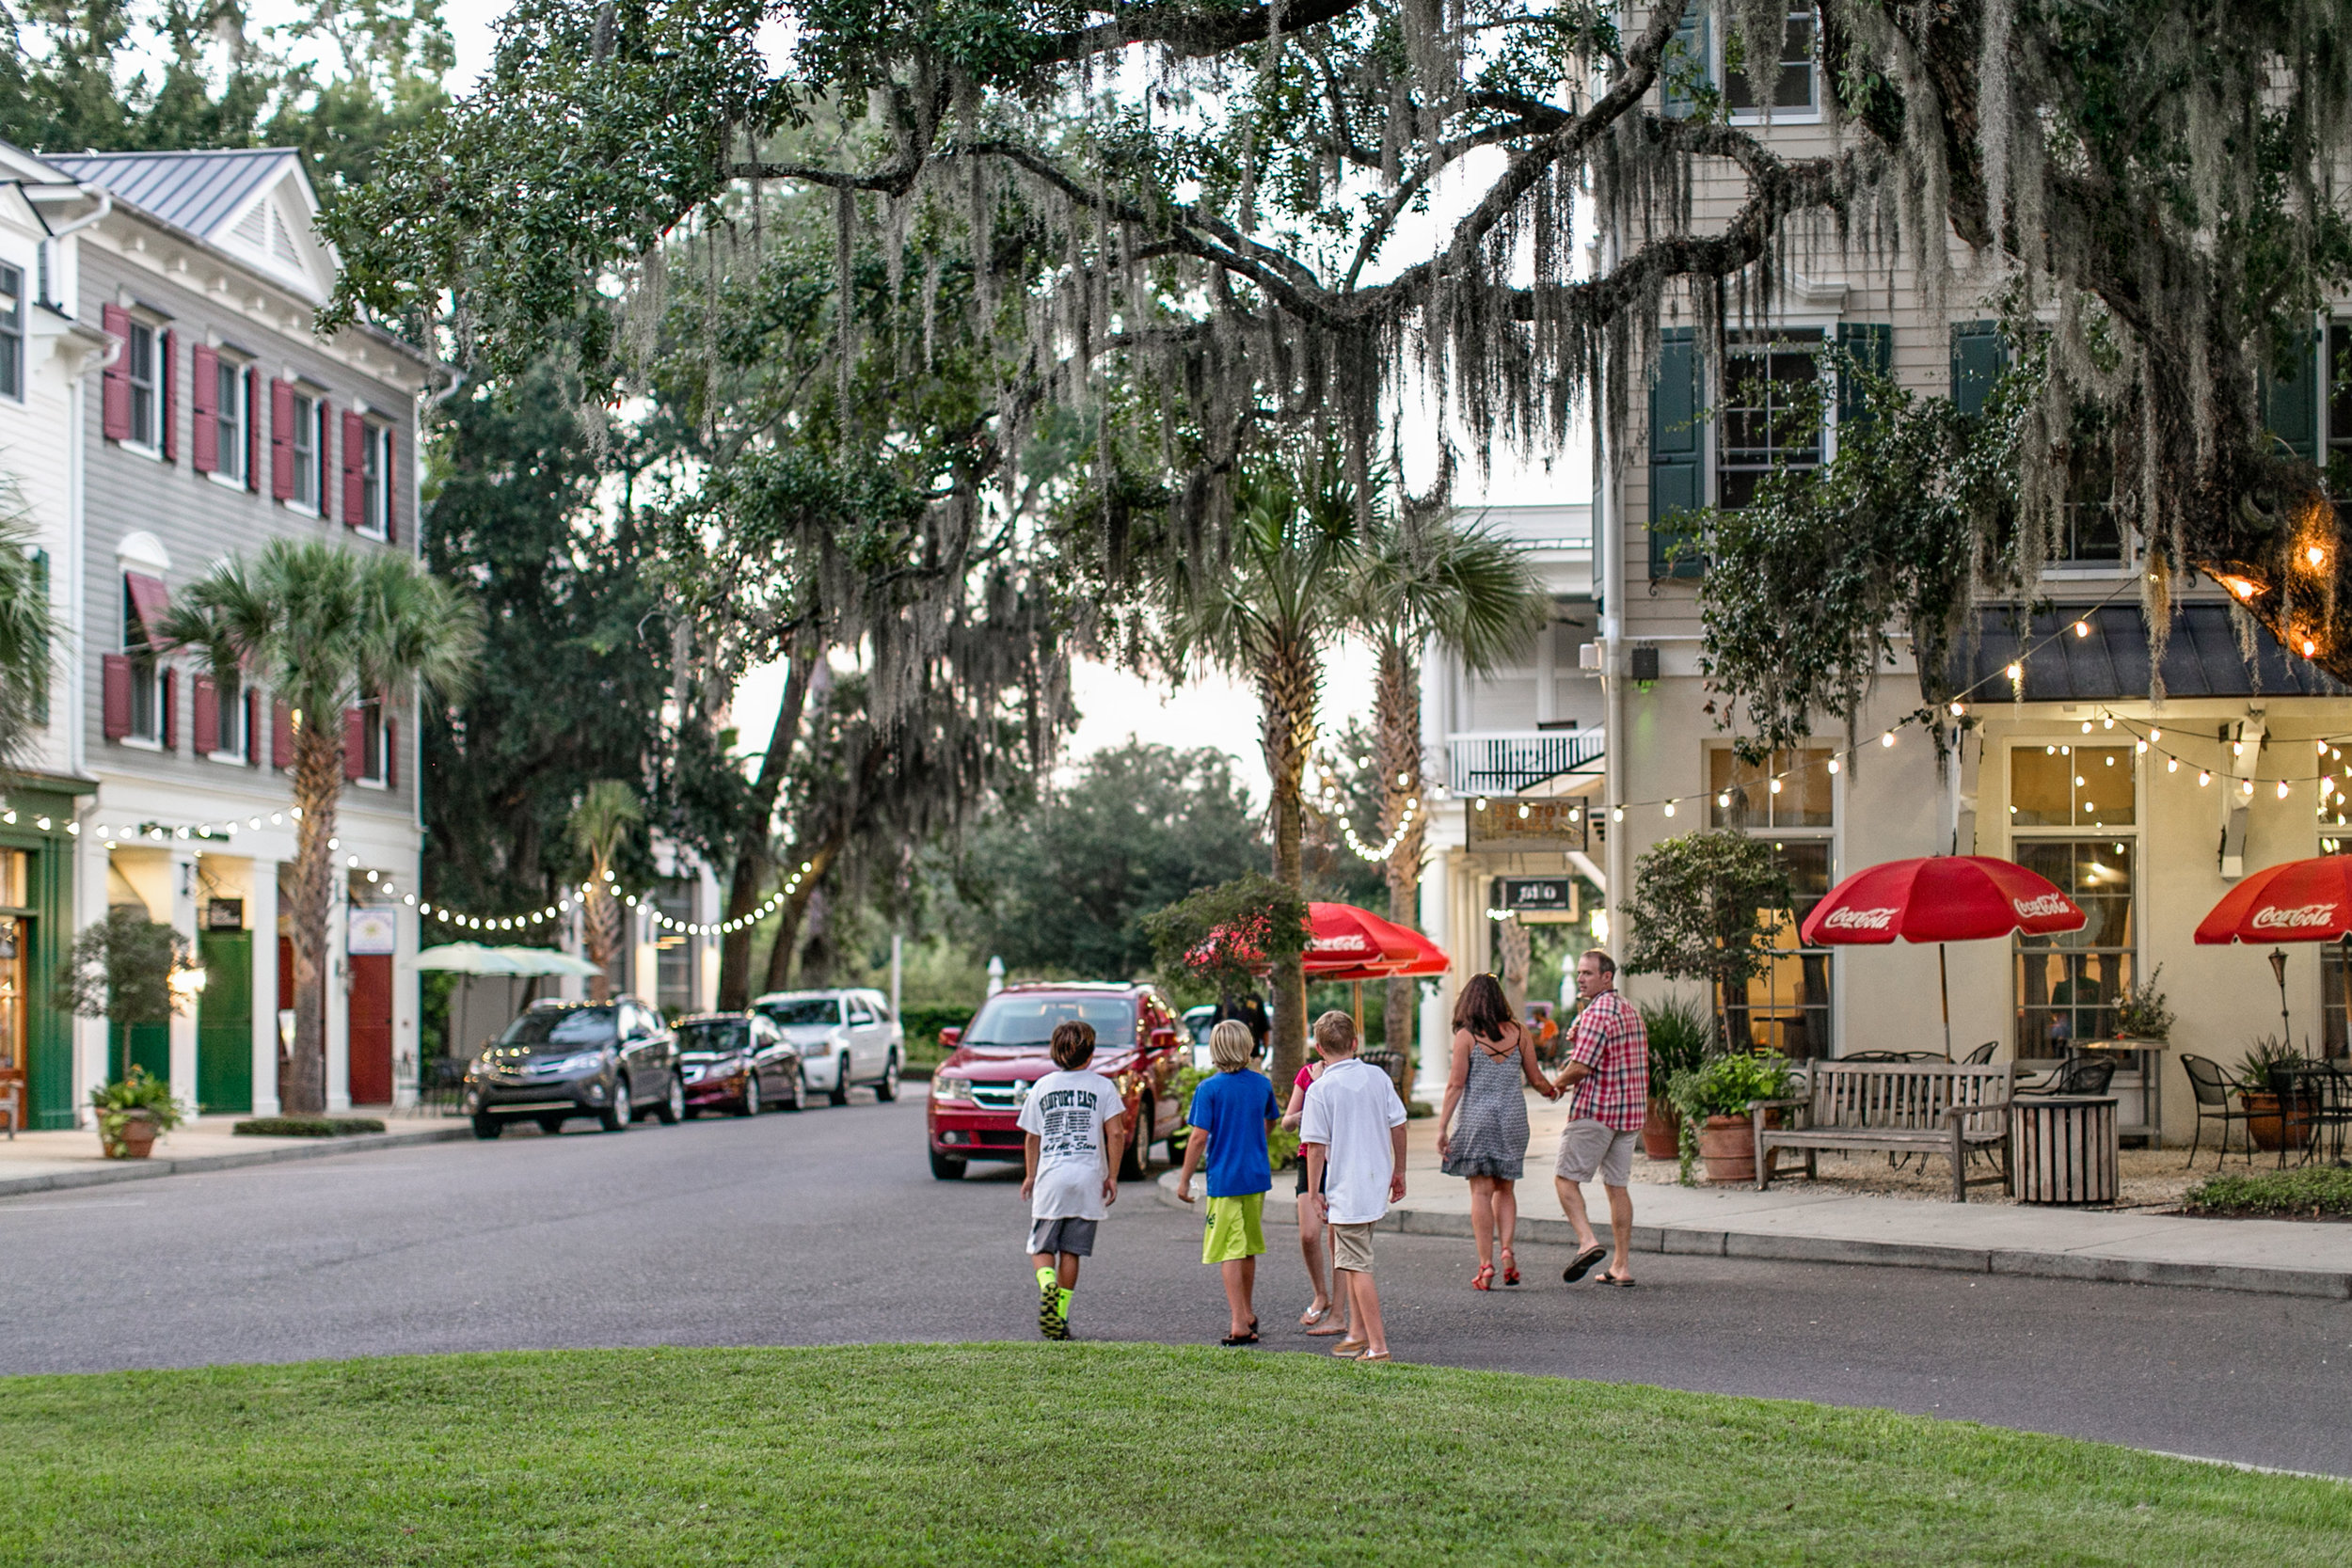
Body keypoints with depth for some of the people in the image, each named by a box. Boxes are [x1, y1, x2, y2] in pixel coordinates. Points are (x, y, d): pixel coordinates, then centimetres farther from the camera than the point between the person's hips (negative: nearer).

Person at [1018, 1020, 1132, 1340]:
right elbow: (1116, 1134, -6)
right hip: (1088, 1179, 0)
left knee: (1042, 1247, 8)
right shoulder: (1102, 1086, 1)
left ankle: (1047, 1285, -21)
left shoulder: (1042, 1087, 7)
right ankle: (1060, 1314, 6)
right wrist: (1112, 1176, 2)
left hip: (1049, 1179, 1)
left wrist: (1030, 1175, 25)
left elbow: (1031, 1137, 12)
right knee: (1071, 1251, 8)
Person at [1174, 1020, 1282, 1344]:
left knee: (1230, 1253, -3)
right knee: (1248, 1249, 18)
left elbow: (1199, 1137, -15)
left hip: (1224, 1180, -5)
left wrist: (1184, 1180, -7)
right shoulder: (1262, 1084, 3)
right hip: (1257, 1177, 5)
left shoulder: (1209, 1089, -12)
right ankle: (1247, 1315, 31)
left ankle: (1239, 1323, -9)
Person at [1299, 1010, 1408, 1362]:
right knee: (1347, 1255, 22)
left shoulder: (1320, 1089, -12)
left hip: (1345, 1189, -6)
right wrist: (1398, 1172, 19)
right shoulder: (1378, 1077, 2)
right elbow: (1398, 1126, 7)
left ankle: (1377, 1346, -3)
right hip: (1376, 1183, 6)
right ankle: (1359, 1332, 25)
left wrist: (1314, 1193, -4)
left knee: (1358, 1267, -2)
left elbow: (1316, 1146, -12)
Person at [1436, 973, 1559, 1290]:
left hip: (1477, 1117, -3)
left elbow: (1456, 1084, -7)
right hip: (1513, 1118, 3)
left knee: (1481, 1191, 1)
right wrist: (1552, 1091, 31)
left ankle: (1486, 1265, -2)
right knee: (1505, 1188, 15)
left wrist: (1442, 1126, -3)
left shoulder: (1466, 1036, -4)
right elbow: (1535, 1079, 9)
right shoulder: (1520, 1034, 3)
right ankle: (1508, 1250, -2)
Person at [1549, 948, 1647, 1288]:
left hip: (1595, 1110, -8)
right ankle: (1622, 1266, 8)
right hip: (1630, 1109, 8)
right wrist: (1578, 1040, 11)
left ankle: (1587, 1241, -19)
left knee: (1567, 1179, 0)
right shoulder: (1630, 1011, 16)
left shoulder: (1597, 1012, -15)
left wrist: (1558, 1082, 0)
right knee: (1618, 1186, 10)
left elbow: (1580, 1068, -20)